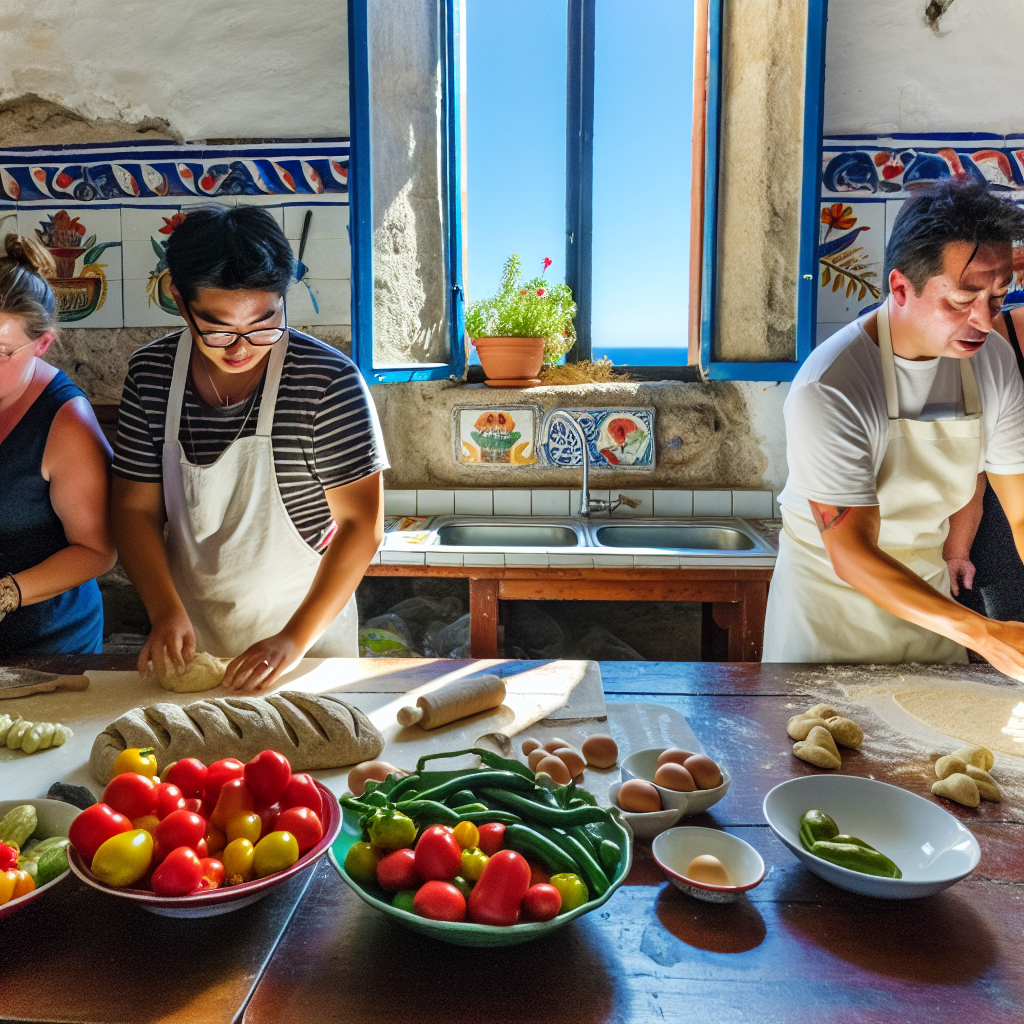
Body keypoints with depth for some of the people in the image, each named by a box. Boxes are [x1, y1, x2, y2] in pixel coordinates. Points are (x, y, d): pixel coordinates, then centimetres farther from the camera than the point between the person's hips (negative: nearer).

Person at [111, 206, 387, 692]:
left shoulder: (329, 382, -19)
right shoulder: (151, 374, -7)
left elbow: (362, 523, -18)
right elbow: (136, 509, -2)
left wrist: (296, 638, -22)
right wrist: (166, 612, -16)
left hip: (305, 629, -3)